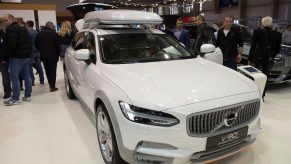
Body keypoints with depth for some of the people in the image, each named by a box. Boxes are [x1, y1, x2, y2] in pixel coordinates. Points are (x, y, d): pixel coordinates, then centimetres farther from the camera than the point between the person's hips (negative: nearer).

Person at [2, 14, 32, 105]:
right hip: (26, 56, 10)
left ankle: (15, 99, -2)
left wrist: (6, 56, -13)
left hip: (16, 57, -10)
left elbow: (11, 44, -21)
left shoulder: (12, 29, -11)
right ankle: (28, 96, 16)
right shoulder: (23, 29, 20)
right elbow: (29, 43, 22)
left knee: (14, 78, -5)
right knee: (26, 76, 10)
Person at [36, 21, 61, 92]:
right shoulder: (54, 34, -11)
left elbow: (37, 45, 8)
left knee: (47, 71, 16)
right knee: (53, 71, 2)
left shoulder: (39, 34, 3)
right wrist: (58, 53, 5)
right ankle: (52, 86, 2)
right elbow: (58, 45, -9)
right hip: (53, 55, -4)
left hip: (43, 56, 4)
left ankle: (51, 84, 23)